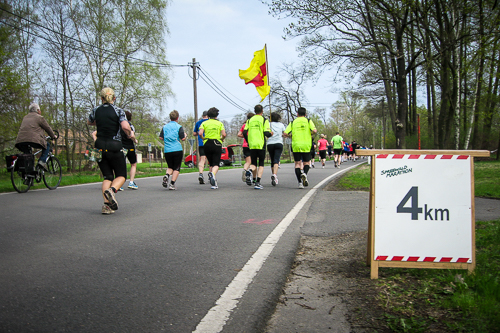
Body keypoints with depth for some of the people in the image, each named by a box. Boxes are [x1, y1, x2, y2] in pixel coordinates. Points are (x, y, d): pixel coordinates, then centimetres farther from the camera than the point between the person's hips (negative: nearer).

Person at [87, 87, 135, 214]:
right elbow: (125, 126, -20)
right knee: (121, 175, 9)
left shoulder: (96, 110, 7)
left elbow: (89, 122, 27)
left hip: (100, 147, 4)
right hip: (114, 147, -4)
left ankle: (106, 205, -2)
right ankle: (111, 190, -23)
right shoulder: (118, 110, -5)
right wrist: (130, 134, 0)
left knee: (107, 176, 11)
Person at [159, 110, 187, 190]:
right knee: (176, 168, 6)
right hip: (177, 150, -4)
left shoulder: (165, 126, 7)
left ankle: (166, 176, -12)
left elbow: (161, 137, 6)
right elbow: (183, 138, -8)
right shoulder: (179, 127, -4)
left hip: (167, 150, 4)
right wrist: (185, 135, 13)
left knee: (170, 167, 17)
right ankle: (172, 184, -2)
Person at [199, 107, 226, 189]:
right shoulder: (220, 123, 4)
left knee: (211, 164, 17)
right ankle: (213, 174, -33)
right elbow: (224, 134, -10)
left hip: (207, 145, 2)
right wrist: (222, 139, 10)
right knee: (216, 164, -5)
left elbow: (200, 133, -10)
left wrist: (204, 139, 7)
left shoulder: (204, 123, 6)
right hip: (217, 144, -2)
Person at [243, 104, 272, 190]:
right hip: (261, 145, -3)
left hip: (252, 145, 3)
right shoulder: (264, 120, -1)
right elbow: (267, 133, -11)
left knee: (253, 163, 14)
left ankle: (249, 171, -19)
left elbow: (244, 132, 3)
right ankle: (257, 183, -4)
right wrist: (271, 134, 11)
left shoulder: (249, 120, 9)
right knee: (261, 164, 6)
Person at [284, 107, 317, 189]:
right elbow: (314, 130, -11)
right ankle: (304, 174, -19)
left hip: (295, 145, 1)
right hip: (306, 145, -1)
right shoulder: (308, 121, 5)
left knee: (297, 164, 6)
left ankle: (300, 182, -1)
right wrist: (311, 134, 9)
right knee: (306, 162, 12)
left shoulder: (293, 122, 8)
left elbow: (285, 133, 0)